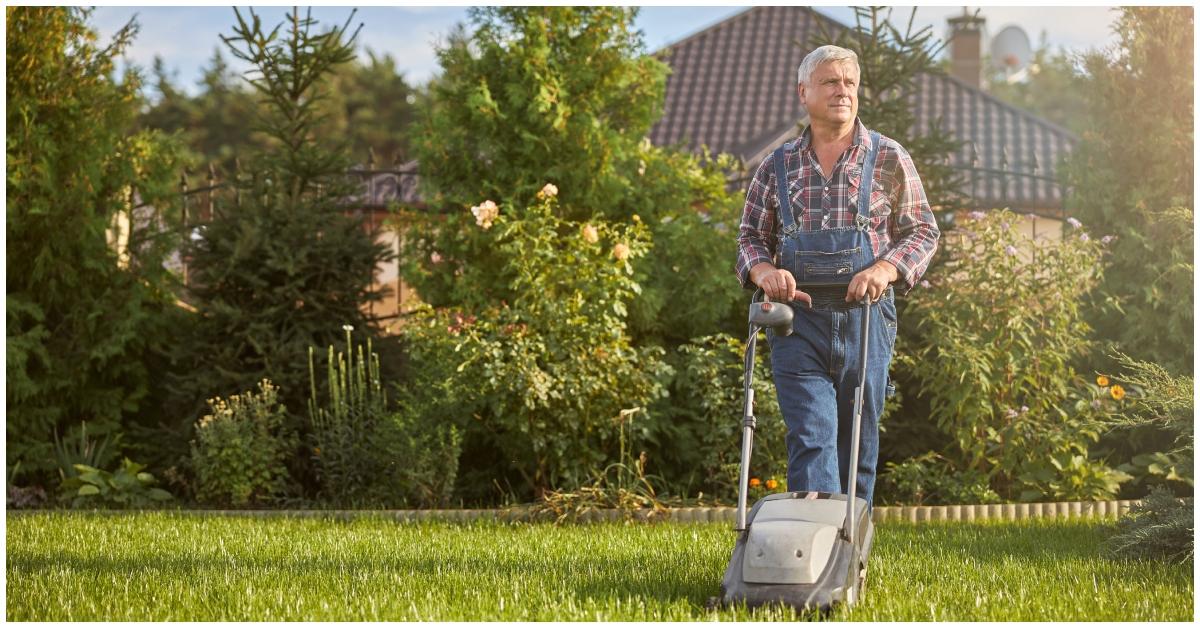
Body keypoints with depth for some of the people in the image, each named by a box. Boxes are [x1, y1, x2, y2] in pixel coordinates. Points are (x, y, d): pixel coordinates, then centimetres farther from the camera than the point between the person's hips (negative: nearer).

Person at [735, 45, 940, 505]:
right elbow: (750, 236, 15)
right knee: (810, 438, -12)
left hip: (865, 317, 0)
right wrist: (763, 269, -8)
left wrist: (886, 268, -13)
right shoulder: (778, 166, 11)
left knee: (858, 447, 7)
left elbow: (923, 232, 7)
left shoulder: (889, 159, 7)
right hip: (797, 318, 0)